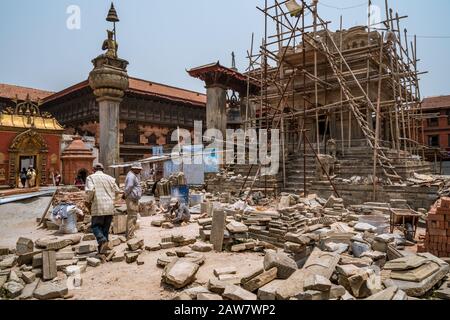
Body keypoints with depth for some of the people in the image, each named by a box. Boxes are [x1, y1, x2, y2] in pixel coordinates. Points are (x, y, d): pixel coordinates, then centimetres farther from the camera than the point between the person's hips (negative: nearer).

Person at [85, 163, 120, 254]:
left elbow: (90, 190, -15)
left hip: (98, 207, -4)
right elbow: (117, 191, 7)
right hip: (110, 207, 4)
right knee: (106, 228, 12)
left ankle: (103, 241, -15)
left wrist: (88, 201, 1)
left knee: (96, 226, 10)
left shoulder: (91, 177, 2)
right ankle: (102, 250, 15)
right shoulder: (110, 178, 11)